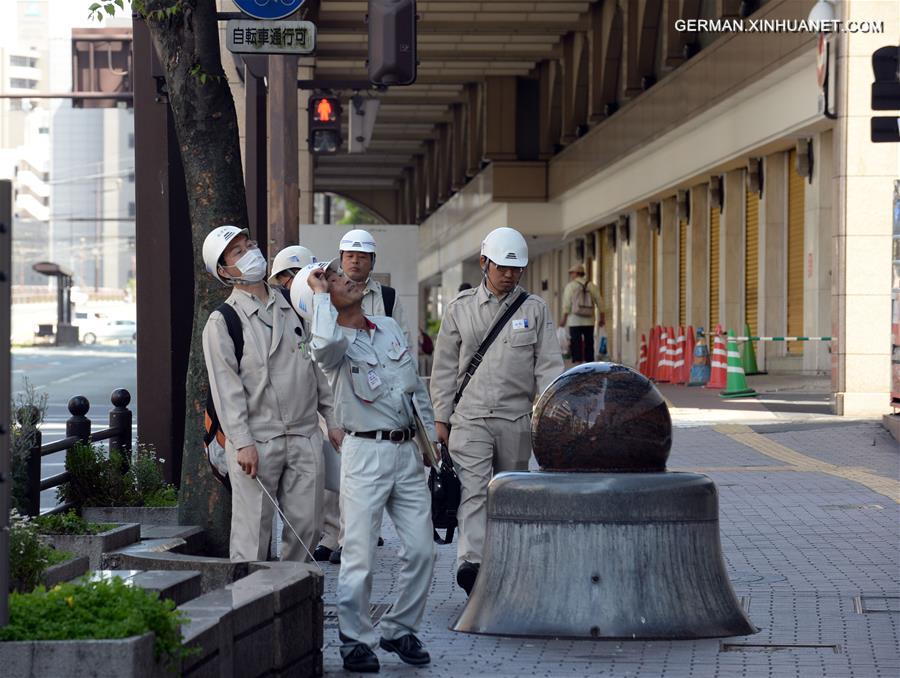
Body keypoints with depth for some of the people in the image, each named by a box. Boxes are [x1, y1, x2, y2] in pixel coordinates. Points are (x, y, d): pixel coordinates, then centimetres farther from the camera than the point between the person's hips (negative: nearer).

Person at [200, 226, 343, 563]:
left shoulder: (292, 308, 14)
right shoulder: (223, 321, -2)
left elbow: (318, 366, 18)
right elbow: (226, 386, -9)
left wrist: (333, 420, 14)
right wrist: (242, 443, -16)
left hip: (305, 436, 5)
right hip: (257, 442, -5)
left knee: (305, 525, 6)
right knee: (252, 533, -5)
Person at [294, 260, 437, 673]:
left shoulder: (390, 328, 12)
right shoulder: (335, 345, -8)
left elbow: (417, 387, 20)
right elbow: (326, 342, -35)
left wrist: (432, 437, 18)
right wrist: (319, 292, -20)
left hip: (407, 452, 6)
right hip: (366, 453, -6)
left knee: (421, 550, 5)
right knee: (360, 556, -5)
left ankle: (399, 630, 19)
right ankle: (356, 640, 7)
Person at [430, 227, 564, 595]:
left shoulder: (535, 309, 6)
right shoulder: (460, 308, 6)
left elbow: (548, 366, 3)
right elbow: (445, 367, 10)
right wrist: (441, 417, 6)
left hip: (517, 418, 1)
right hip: (470, 416, -1)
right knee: (474, 489, -16)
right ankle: (470, 561, -30)